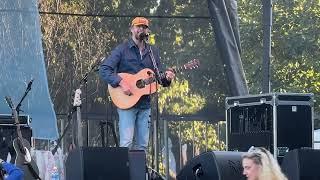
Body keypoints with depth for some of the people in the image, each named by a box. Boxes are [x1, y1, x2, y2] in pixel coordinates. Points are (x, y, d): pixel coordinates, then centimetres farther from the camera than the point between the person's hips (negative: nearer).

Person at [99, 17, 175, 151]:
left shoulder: (153, 52, 14)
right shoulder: (122, 49, -2)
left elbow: (158, 76, 19)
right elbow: (103, 70, -9)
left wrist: (166, 78, -5)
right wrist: (121, 82, -21)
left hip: (145, 104, 5)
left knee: (142, 145, 5)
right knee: (126, 143, -13)